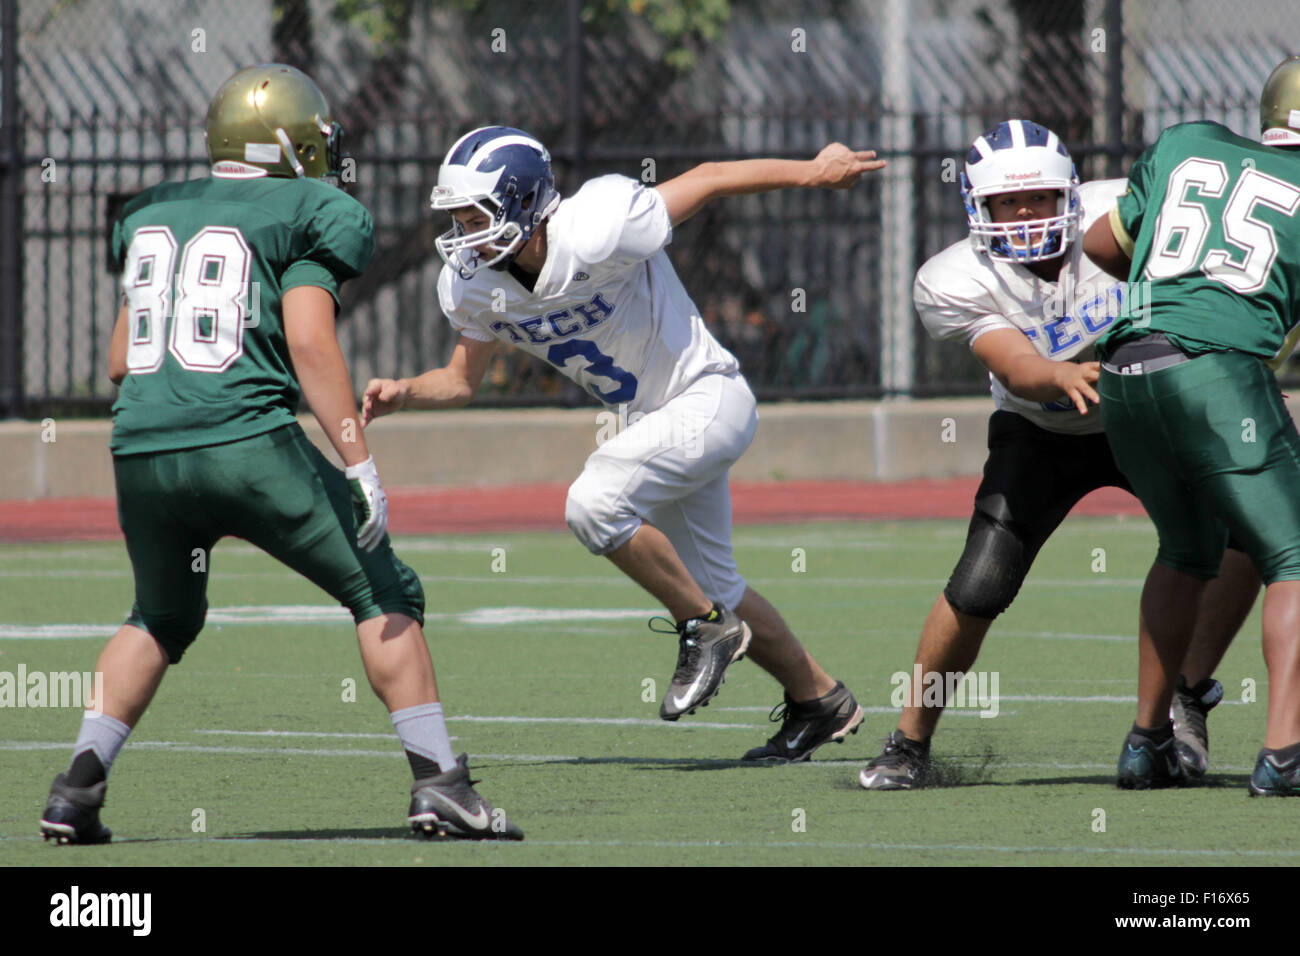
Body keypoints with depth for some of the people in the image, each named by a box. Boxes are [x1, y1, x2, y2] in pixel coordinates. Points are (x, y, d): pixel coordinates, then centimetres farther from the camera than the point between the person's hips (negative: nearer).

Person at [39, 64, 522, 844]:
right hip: (247, 444, -5)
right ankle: (438, 780, -1)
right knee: (380, 594, 7)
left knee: (161, 620, 28)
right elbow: (309, 343, -9)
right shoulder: (307, 214, 4)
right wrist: (360, 465, -10)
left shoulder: (151, 215, 21)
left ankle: (81, 784, 15)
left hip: (142, 455, 5)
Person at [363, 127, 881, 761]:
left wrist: (814, 173, -13)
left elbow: (707, 180, -20)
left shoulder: (593, 236, -30)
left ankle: (706, 627, -6)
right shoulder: (475, 284, -9)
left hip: (708, 400, -8)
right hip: (652, 418, 8)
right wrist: (404, 394, -14)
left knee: (594, 505, -26)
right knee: (709, 586, 16)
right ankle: (819, 701, 35)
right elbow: (462, 381, 6)